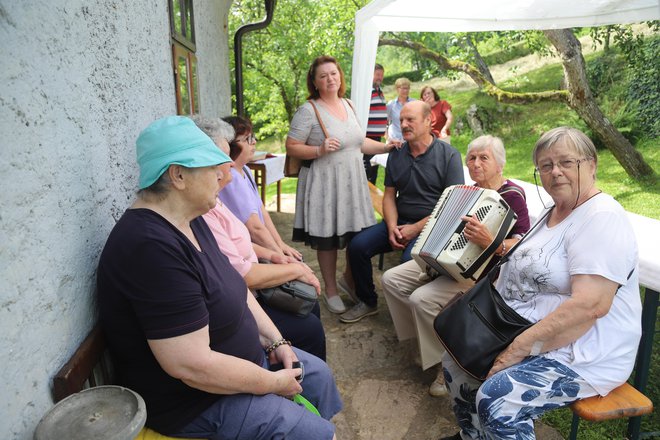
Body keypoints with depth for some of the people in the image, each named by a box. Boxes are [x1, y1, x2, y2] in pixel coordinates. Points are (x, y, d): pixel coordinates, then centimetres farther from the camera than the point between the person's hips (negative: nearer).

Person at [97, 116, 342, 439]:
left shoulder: (190, 220, 0)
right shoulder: (151, 246, -32)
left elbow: (233, 287, 8)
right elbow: (192, 366, -32)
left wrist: (276, 340, 0)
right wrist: (273, 383, -18)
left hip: (237, 357, 9)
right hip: (193, 402, -9)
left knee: (318, 374, 16)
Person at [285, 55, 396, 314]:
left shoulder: (348, 105, 12)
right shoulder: (308, 110, -9)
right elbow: (291, 147, -10)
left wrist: (385, 148, 13)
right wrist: (320, 150, -24)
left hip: (352, 182, 6)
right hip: (324, 184, -6)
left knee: (357, 236, 9)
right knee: (327, 239, 3)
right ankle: (330, 290, 23)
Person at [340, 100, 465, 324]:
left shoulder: (449, 155, -5)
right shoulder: (396, 154, 11)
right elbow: (389, 195, 11)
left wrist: (416, 228, -16)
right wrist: (392, 227, -7)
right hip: (399, 221, 6)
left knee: (411, 258, -34)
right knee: (357, 246, -12)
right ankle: (367, 302, 9)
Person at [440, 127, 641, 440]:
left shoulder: (602, 218, -19)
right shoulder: (553, 212, 10)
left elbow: (590, 305, -29)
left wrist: (518, 350, -27)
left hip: (584, 354, -9)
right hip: (527, 333, 9)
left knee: (496, 402, -25)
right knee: (456, 361, 5)